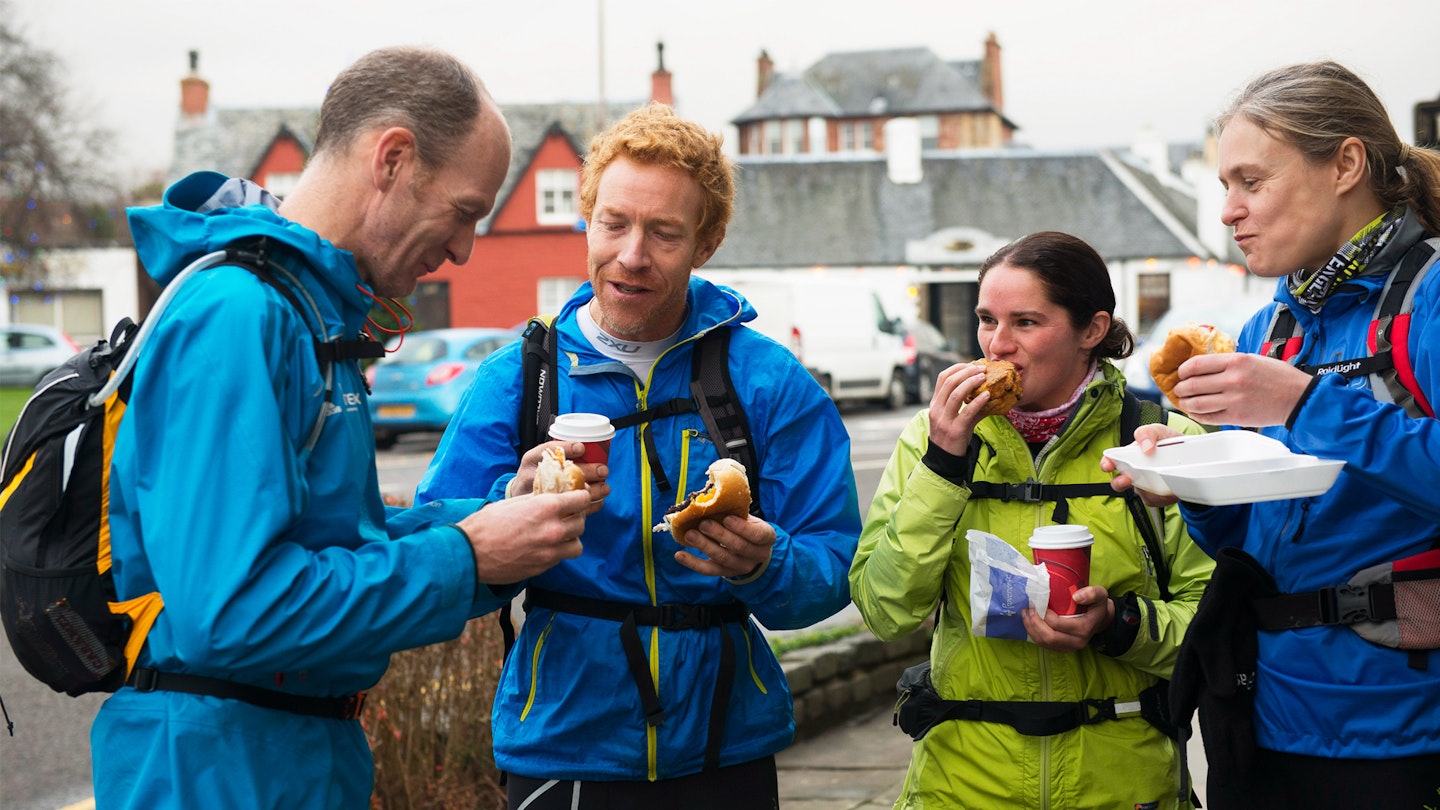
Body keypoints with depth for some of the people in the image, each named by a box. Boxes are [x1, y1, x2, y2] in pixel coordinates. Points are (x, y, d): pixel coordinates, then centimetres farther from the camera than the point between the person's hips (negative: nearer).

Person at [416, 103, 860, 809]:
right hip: (560, 747, 0)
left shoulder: (774, 384, -3)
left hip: (727, 750, 1)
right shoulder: (513, 380, -2)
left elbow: (833, 570, -5)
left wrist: (762, 567, -26)